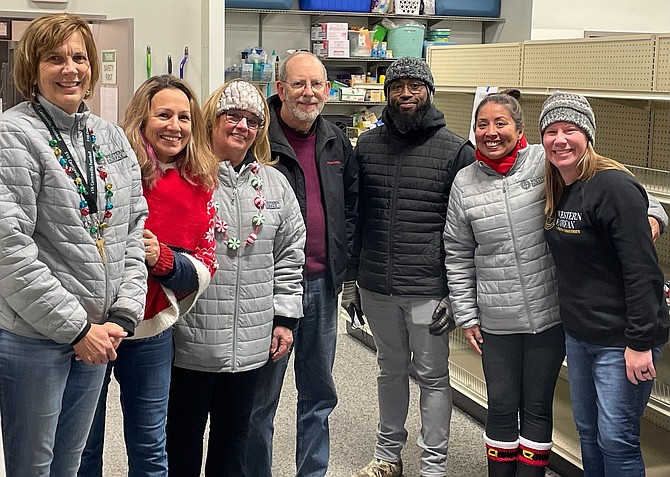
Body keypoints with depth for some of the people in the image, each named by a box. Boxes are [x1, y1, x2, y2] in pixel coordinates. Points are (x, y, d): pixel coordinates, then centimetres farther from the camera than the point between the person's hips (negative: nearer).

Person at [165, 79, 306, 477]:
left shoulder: (274, 184, 9)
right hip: (190, 340, -4)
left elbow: (290, 254, 11)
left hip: (251, 343, 4)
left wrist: (285, 318, 8)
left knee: (235, 434, 18)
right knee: (183, 434, 12)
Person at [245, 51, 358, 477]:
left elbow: (352, 202, 19)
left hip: (324, 283, 6)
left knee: (320, 394, 17)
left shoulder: (337, 142, 9)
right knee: (262, 397, 5)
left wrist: (341, 258, 11)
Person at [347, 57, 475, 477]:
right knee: (391, 368, 19)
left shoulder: (456, 150, -6)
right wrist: (349, 275, 10)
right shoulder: (368, 145, 6)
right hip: (376, 286, 4)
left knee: (432, 376, 7)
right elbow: (354, 215, 12)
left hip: (428, 289, -4)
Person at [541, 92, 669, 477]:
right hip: (578, 333, 8)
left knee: (616, 439, 0)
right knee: (588, 432, 18)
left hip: (620, 339, -8)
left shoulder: (614, 186, -19)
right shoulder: (556, 190, 7)